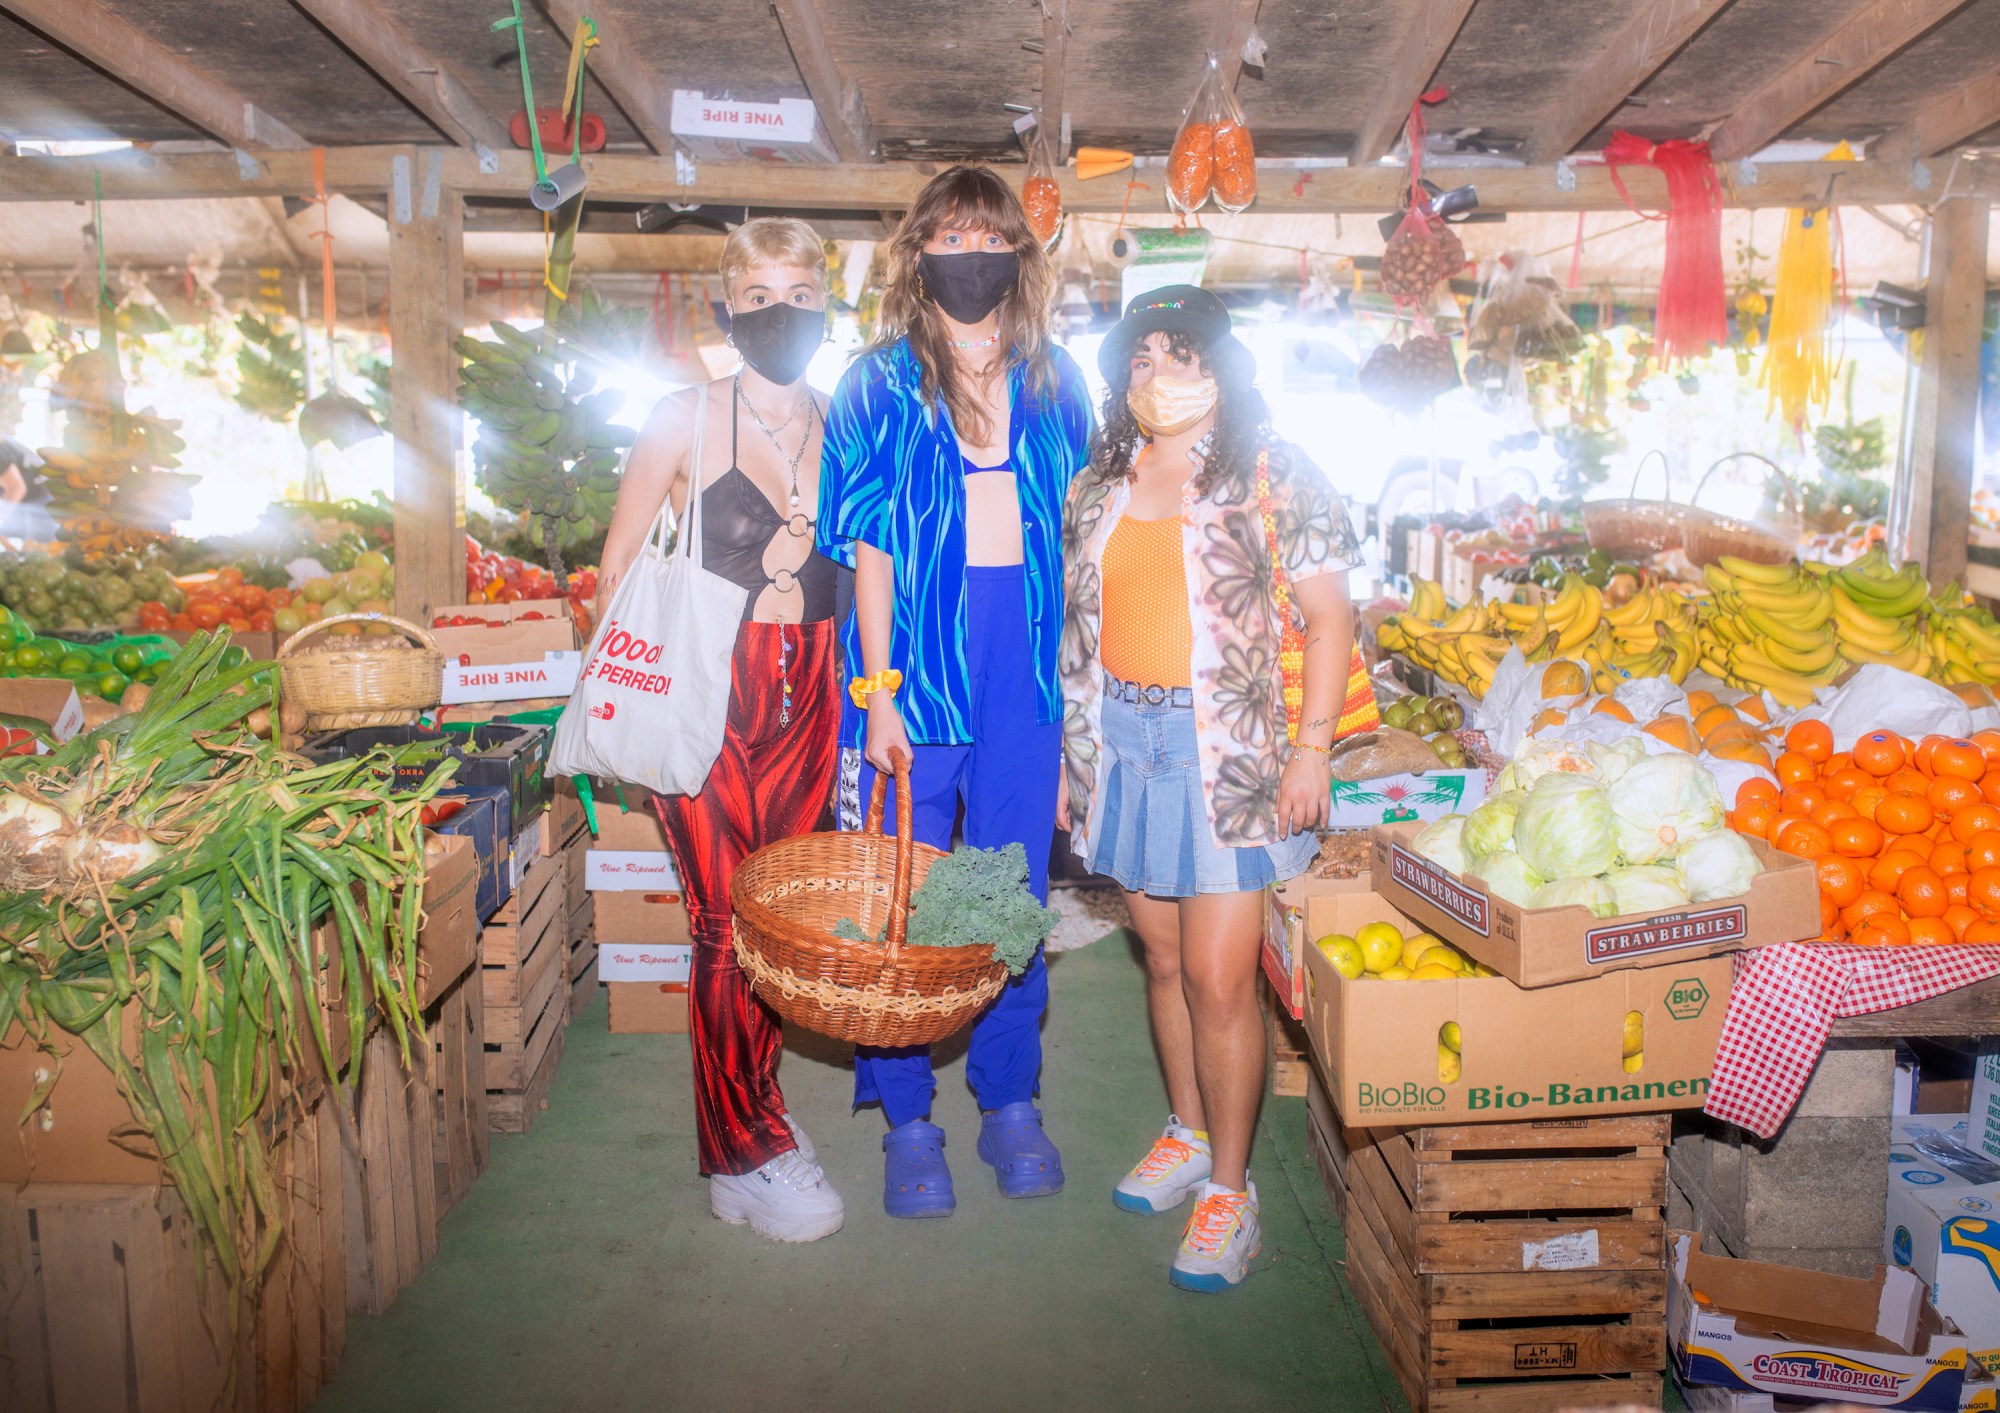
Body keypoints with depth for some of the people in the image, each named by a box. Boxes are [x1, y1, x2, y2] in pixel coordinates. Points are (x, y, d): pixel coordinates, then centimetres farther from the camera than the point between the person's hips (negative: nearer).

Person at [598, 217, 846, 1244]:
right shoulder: (684, 421, -1)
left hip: (806, 696, 4)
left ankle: (745, 1115, 30)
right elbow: (618, 565, 4)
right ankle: (750, 1151, 13)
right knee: (727, 922, -4)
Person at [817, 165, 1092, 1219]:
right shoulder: (879, 383, 2)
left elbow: (1076, 538, 12)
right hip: (914, 670, -2)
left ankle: (1010, 1103, 27)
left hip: (1026, 676, 3)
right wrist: (879, 692, -10)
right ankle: (908, 1120, 20)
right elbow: (869, 547, -3)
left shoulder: (1055, 385, 10)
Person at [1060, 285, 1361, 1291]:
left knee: (1219, 980, -3)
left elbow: (1328, 615, -5)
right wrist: (1070, 751, 12)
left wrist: (1313, 749, -11)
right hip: (1122, 745, 5)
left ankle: (1228, 1189, 13)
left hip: (1226, 754, -5)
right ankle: (1187, 1136, 33)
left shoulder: (1275, 477, -3)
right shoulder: (1098, 487, 11)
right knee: (1164, 958, 14)